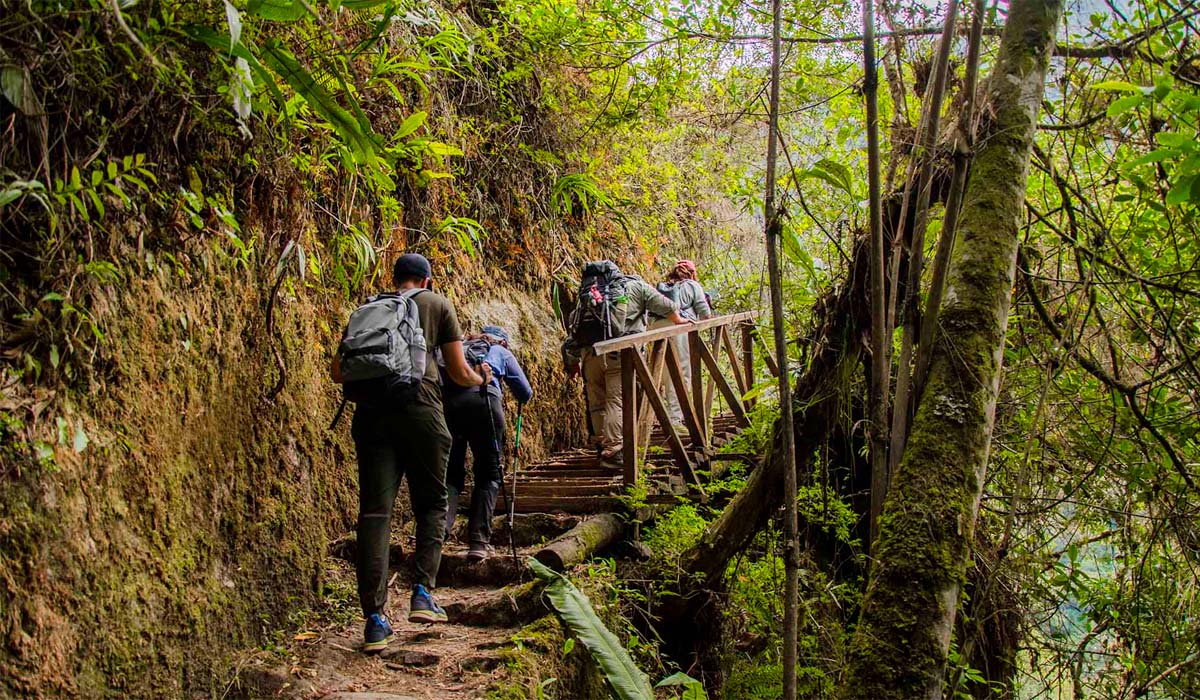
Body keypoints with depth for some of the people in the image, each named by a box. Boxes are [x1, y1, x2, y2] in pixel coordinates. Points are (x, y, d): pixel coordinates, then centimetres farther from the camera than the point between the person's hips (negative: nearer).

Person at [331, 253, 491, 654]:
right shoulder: (437, 305, 13)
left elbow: (338, 372, 18)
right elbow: (459, 374, 10)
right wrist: (482, 380, 32)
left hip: (371, 413, 2)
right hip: (420, 411, -2)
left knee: (374, 512, 0)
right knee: (431, 504, 15)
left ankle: (374, 619, -4)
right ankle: (422, 591, 1)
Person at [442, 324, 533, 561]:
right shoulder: (503, 353, 27)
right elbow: (525, 394, 26)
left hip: (447, 401, 3)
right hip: (484, 401, -2)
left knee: (451, 471, 14)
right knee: (488, 474, 9)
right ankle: (479, 541, -1)